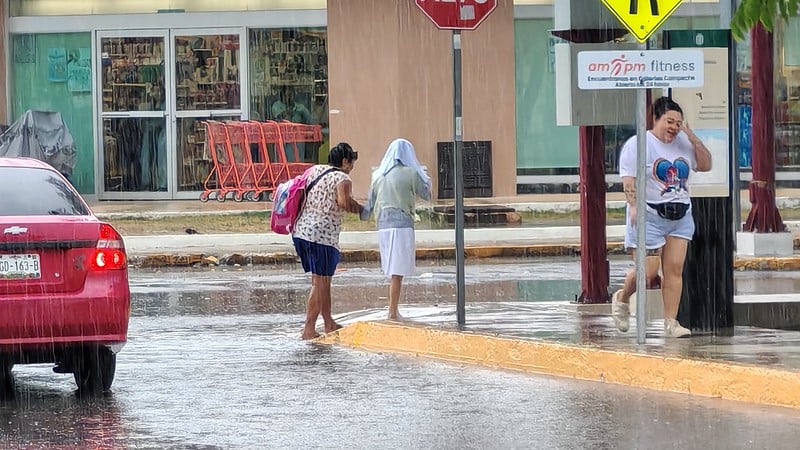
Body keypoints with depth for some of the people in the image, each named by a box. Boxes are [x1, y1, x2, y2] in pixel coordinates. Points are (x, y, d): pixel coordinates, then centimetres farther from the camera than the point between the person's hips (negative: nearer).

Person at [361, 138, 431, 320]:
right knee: (397, 273, -5)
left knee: (394, 271, 14)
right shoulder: (410, 173, -4)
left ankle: (394, 311, 17)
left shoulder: (379, 175, 11)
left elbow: (369, 203, 16)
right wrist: (426, 179, 26)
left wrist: (363, 215, 35)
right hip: (402, 225, -6)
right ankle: (392, 313, -7)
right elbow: (426, 194, 8)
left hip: (383, 225, 6)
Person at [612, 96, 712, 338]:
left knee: (674, 270, -3)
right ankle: (622, 299, 23)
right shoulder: (637, 144, -6)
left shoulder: (683, 143, 12)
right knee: (647, 272, -7)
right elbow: (629, 180, -12)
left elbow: (705, 165, 12)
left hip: (680, 217, 5)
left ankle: (670, 323, -2)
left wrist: (692, 137, 1)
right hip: (650, 216, -5)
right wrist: (634, 206, -26)